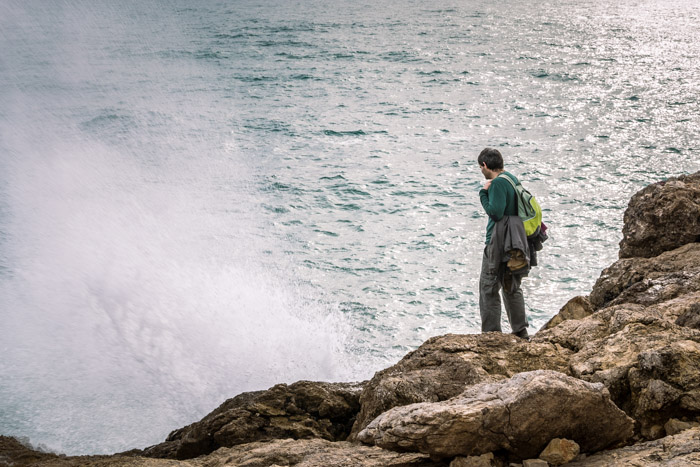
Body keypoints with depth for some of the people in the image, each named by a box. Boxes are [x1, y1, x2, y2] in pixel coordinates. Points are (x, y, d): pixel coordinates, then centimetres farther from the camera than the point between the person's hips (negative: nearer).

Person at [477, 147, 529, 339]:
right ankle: (521, 331, 23)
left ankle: (491, 332, 0)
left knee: (488, 288, -1)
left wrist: (483, 192, -11)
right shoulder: (513, 178, 12)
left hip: (498, 244, -9)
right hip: (515, 242, 9)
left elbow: (495, 212, -20)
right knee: (512, 287, 18)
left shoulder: (498, 183, -16)